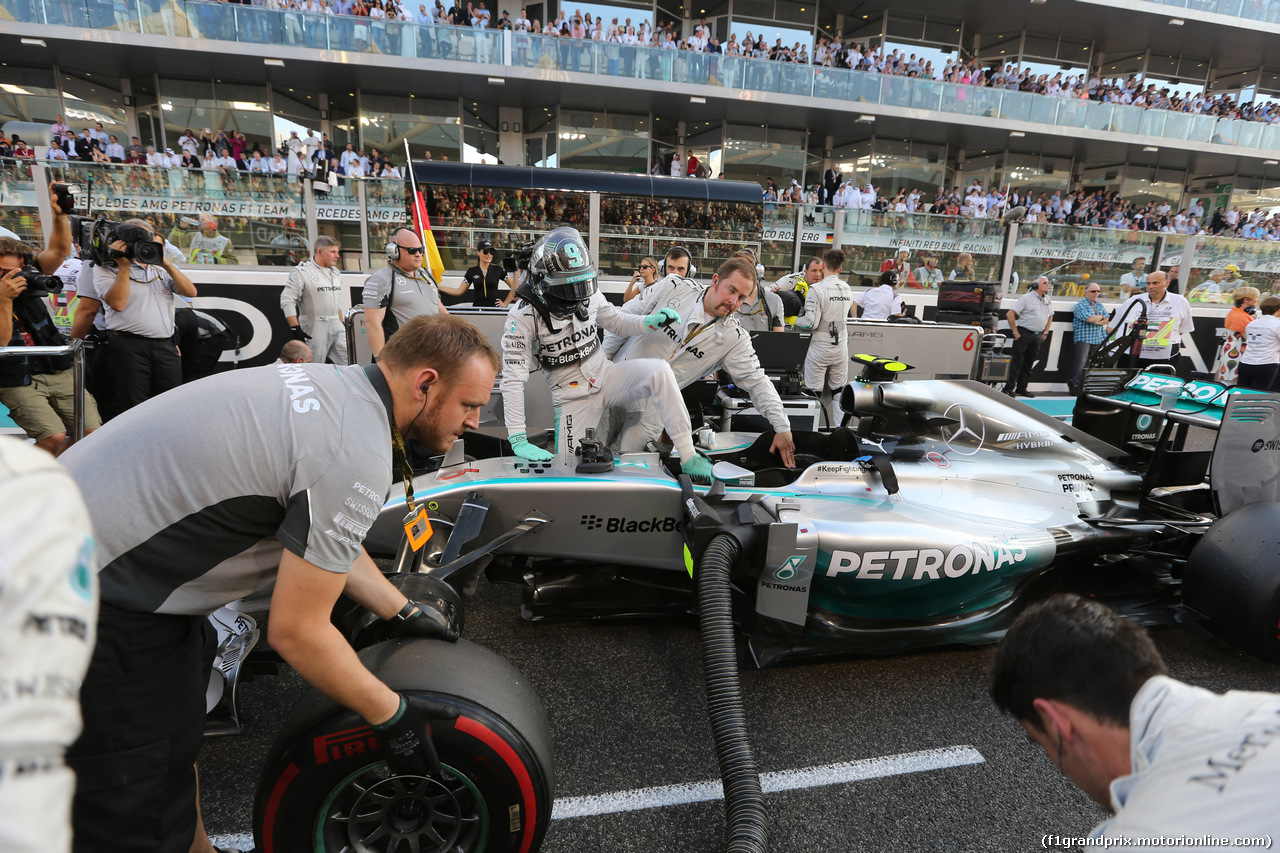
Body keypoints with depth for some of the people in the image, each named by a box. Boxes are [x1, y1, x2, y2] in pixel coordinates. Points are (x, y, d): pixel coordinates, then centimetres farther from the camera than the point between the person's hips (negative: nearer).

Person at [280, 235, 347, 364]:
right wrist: (295, 329, -17)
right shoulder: (302, 272, -6)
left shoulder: (336, 273, 16)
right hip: (314, 331, -7)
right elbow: (287, 301, -11)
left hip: (337, 328, 7)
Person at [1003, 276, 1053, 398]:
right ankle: (1009, 389, -3)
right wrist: (1015, 332, -13)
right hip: (1024, 334, -6)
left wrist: (1045, 333, 17)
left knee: (1029, 363, 8)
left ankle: (1021, 388, 15)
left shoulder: (1048, 300, 13)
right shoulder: (1027, 298, -7)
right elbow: (1010, 314, -13)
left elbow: (1050, 316, 28)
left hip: (1038, 336, 6)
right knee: (1017, 362, -6)